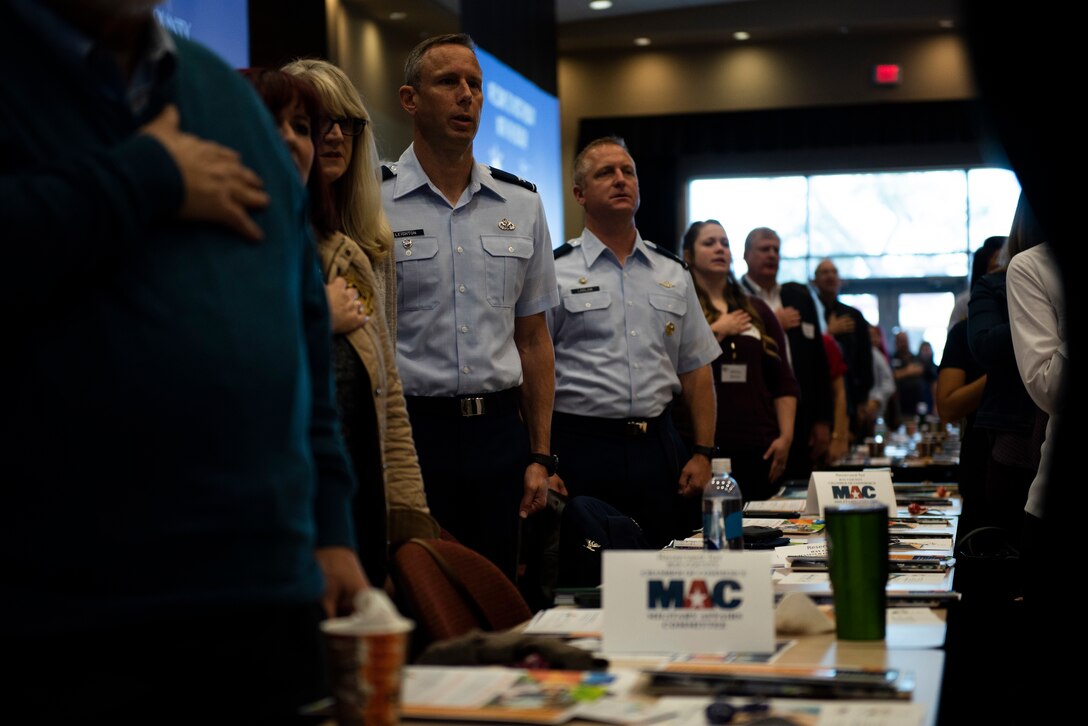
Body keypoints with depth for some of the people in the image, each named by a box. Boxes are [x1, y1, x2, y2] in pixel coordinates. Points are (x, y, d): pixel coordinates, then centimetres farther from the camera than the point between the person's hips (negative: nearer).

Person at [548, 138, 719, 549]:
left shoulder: (673, 274, 14)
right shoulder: (555, 273, -1)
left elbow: (695, 370, 15)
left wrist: (703, 453, 6)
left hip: (657, 448, 4)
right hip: (581, 449, -4)